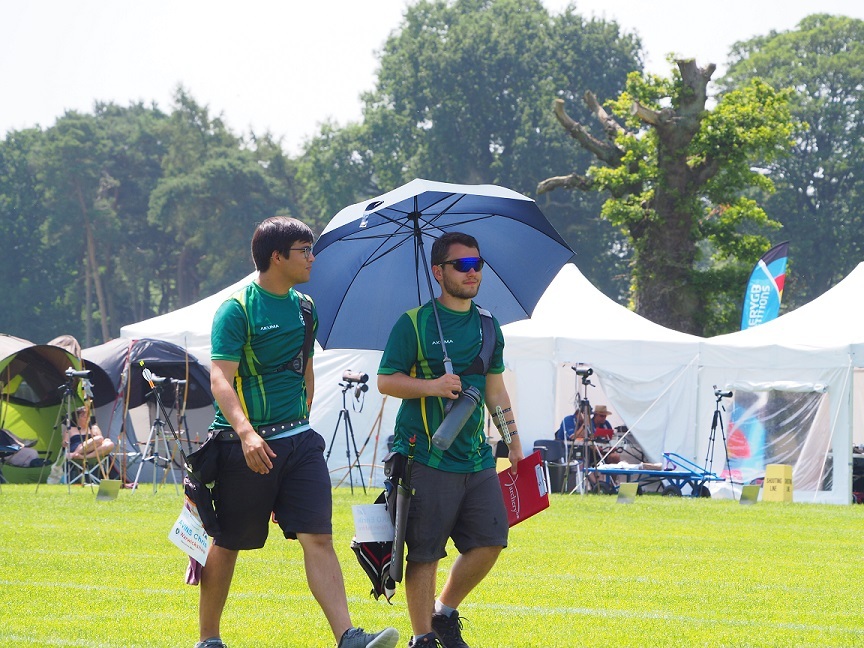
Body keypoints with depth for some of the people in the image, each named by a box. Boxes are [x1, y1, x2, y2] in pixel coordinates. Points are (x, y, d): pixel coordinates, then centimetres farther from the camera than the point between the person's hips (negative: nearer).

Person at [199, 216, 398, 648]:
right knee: (228, 544, 7)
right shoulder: (237, 309, -11)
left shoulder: (304, 307, 12)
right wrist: (246, 432, -34)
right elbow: (220, 379, -20)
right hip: (247, 446, -5)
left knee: (318, 538, -7)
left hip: (298, 442, 5)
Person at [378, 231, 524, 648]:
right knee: (424, 552, -3)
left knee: (490, 541, 1)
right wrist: (431, 386, -19)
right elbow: (386, 380, -4)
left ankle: (446, 612, 21)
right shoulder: (414, 324, -4)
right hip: (426, 457, -6)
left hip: (476, 457, 6)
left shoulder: (488, 326, 14)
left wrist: (513, 438, 18)